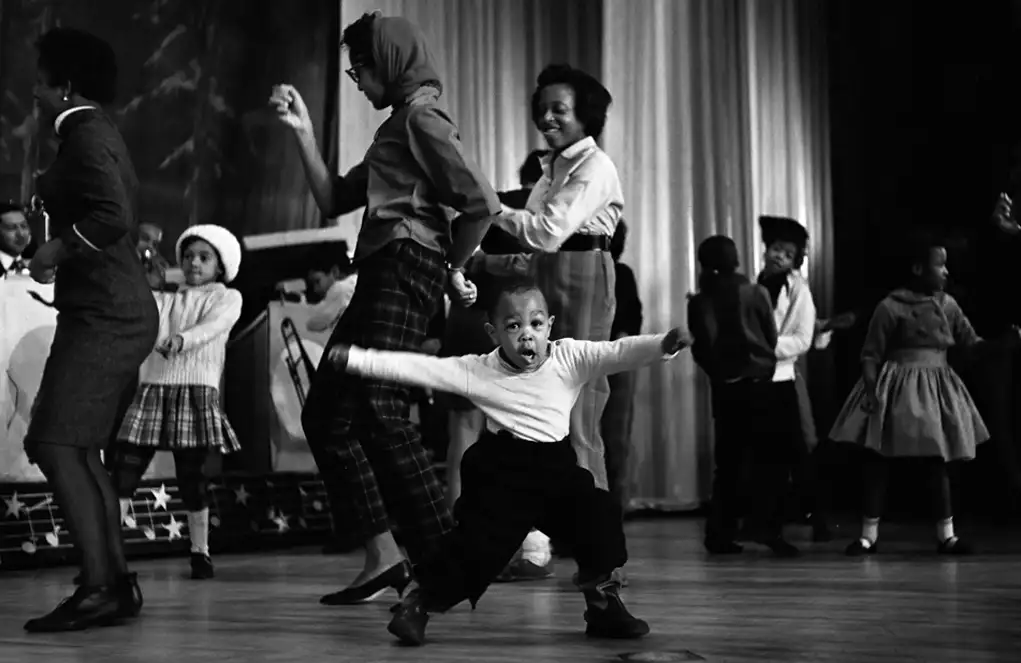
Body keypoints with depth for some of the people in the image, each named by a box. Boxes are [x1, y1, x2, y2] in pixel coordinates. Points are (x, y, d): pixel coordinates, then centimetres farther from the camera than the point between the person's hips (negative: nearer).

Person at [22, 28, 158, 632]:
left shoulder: (87, 135, -10)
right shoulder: (98, 131, 20)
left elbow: (114, 216, -24)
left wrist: (57, 251, -14)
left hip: (104, 315, -11)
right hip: (121, 311, 11)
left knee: (58, 446, -15)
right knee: (82, 451, 12)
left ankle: (98, 589, -18)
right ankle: (117, 582, 14)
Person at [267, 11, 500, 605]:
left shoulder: (421, 116, -4)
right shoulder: (396, 127, 26)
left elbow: (484, 202, -16)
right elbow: (333, 199, 26)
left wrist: (453, 268, -3)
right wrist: (303, 130, 19)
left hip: (405, 270, -10)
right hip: (381, 277, 10)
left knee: (381, 413, -18)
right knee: (326, 415, 6)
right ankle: (383, 555, 4)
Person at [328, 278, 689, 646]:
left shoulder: (570, 358, -3)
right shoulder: (477, 371, -6)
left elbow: (619, 352, -15)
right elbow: (416, 367, -7)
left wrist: (663, 344, -33)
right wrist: (356, 359, -12)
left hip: (557, 469, 2)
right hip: (501, 475, -2)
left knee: (599, 512, -12)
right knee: (478, 542, -9)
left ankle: (602, 604, 7)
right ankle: (419, 602, 11)